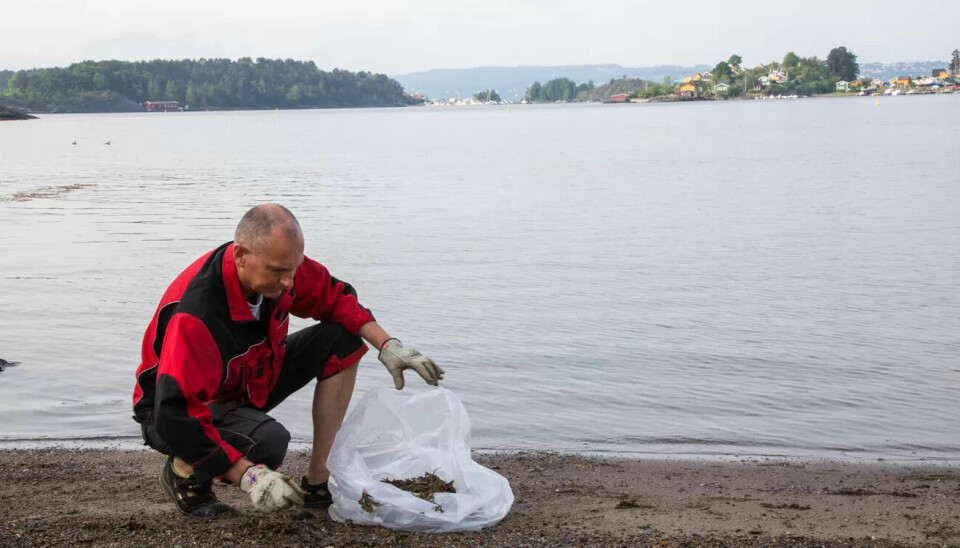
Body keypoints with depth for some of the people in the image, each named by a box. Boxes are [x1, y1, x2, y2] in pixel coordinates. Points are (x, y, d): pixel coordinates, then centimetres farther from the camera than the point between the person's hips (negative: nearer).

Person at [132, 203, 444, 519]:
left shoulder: (280, 265, -16)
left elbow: (335, 298, 2)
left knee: (342, 338, -6)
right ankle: (184, 470, -5)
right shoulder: (195, 315, -36)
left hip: (246, 385, 8)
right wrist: (247, 476, -41)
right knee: (269, 442, -38)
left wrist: (388, 346, -10)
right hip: (177, 411, -8)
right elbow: (176, 418, -38)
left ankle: (318, 483, -3)